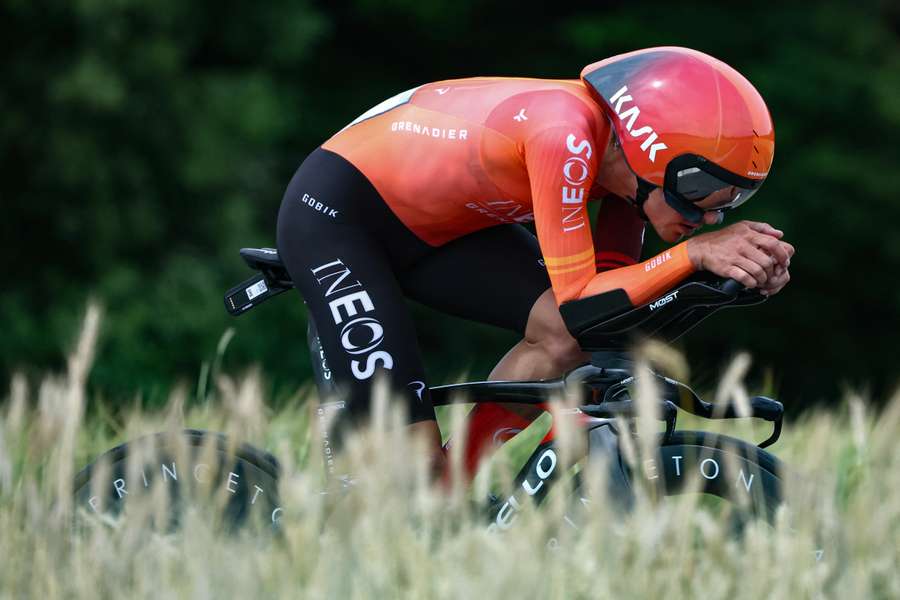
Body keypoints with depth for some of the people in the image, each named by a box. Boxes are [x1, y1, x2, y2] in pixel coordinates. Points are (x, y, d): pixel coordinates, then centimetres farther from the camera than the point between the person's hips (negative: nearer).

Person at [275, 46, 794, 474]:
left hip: (434, 225, 8)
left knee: (565, 334, -15)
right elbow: (577, 299, -32)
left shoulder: (624, 150, -11)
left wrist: (742, 263, -21)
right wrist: (694, 253, -36)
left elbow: (613, 292, -8)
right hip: (334, 215, -8)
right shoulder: (566, 136, -34)